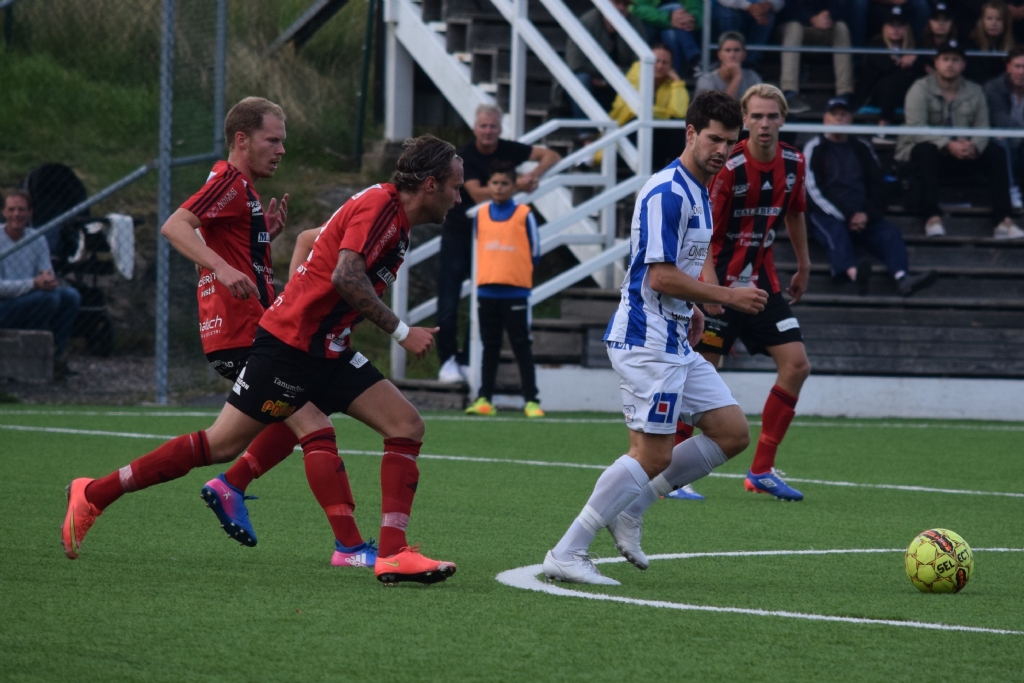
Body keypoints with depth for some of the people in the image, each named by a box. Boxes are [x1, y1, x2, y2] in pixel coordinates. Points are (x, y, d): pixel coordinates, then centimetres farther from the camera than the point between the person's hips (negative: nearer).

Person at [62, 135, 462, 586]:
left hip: (327, 352, 10)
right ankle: (93, 495, 7)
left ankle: (393, 554, -10)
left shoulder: (396, 219, 14)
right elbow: (346, 277, -29)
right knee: (222, 444, -4)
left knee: (407, 427, -3)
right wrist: (401, 332, -24)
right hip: (288, 343, -10)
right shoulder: (378, 206, -16)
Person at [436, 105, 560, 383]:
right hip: (458, 232, -3)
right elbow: (477, 193, -24)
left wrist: (535, 173, -21)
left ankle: (468, 358, 8)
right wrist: (516, 185, -31)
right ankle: (448, 359, -2)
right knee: (449, 301, -8)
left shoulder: (508, 150, -3)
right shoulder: (465, 157, -13)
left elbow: (552, 156, -1)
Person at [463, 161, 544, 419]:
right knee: (490, 347, 10)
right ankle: (484, 399, 13)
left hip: (515, 291, -4)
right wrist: (491, 272, 10)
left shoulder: (524, 215, -3)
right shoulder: (481, 215, 7)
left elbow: (534, 254, 1)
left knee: (521, 347, -3)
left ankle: (531, 401, -3)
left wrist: (516, 271, 3)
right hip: (487, 290, 4)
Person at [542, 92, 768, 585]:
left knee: (733, 433, 7)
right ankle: (567, 554, -10)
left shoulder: (696, 192, 16)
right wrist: (728, 297, -16)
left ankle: (629, 508, 11)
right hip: (647, 341, -10)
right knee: (653, 455, -12)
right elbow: (660, 275, -21)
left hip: (675, 343, 10)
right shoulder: (667, 191, -16)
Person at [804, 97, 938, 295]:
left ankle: (902, 278, -52)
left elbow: (876, 187, 14)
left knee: (890, 232, -25)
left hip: (862, 217, 4)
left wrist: (866, 214, -6)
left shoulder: (862, 149, 21)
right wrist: (847, 216, -11)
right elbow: (814, 191, -1)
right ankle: (853, 273, -68)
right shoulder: (815, 148, 9)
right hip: (827, 216, -4)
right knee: (836, 232, -37)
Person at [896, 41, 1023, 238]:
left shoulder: (974, 92, 9)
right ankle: (932, 218, -45)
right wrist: (948, 145, -35)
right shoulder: (921, 89, -6)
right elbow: (916, 128, -20)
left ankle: (1004, 221, -29)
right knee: (926, 150, -39)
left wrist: (974, 146, -27)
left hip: (962, 155, 4)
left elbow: (982, 128, -1)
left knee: (996, 153, -19)